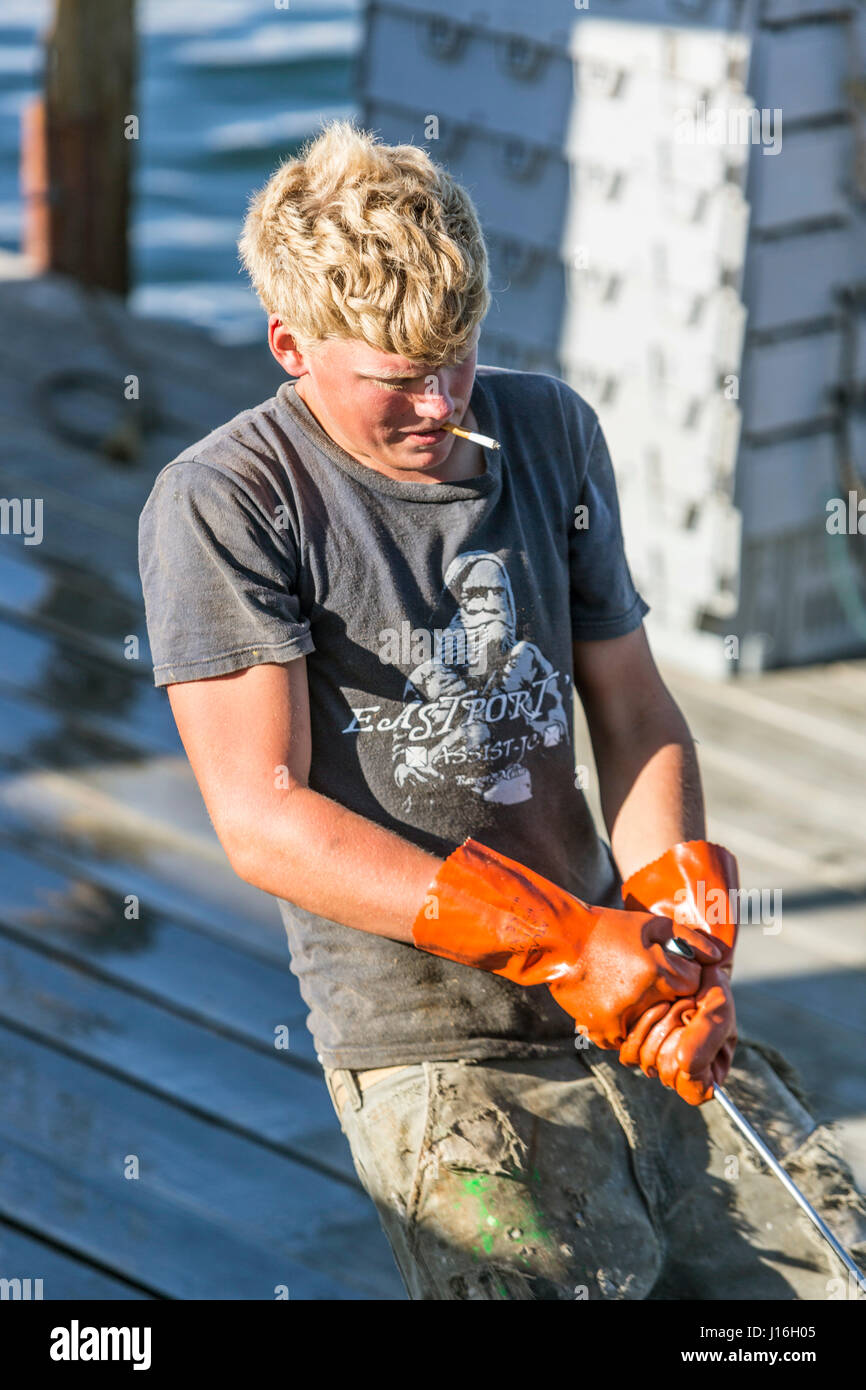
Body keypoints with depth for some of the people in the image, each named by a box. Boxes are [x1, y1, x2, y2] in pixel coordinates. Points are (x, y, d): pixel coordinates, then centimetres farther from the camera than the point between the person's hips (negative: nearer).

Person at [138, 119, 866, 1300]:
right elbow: (265, 823, -13)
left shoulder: (549, 432, 11)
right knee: (583, 1274, -26)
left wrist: (682, 933, -4)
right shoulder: (223, 504, -7)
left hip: (628, 1006, 5)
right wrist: (562, 944, -18)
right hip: (434, 1046, -5)